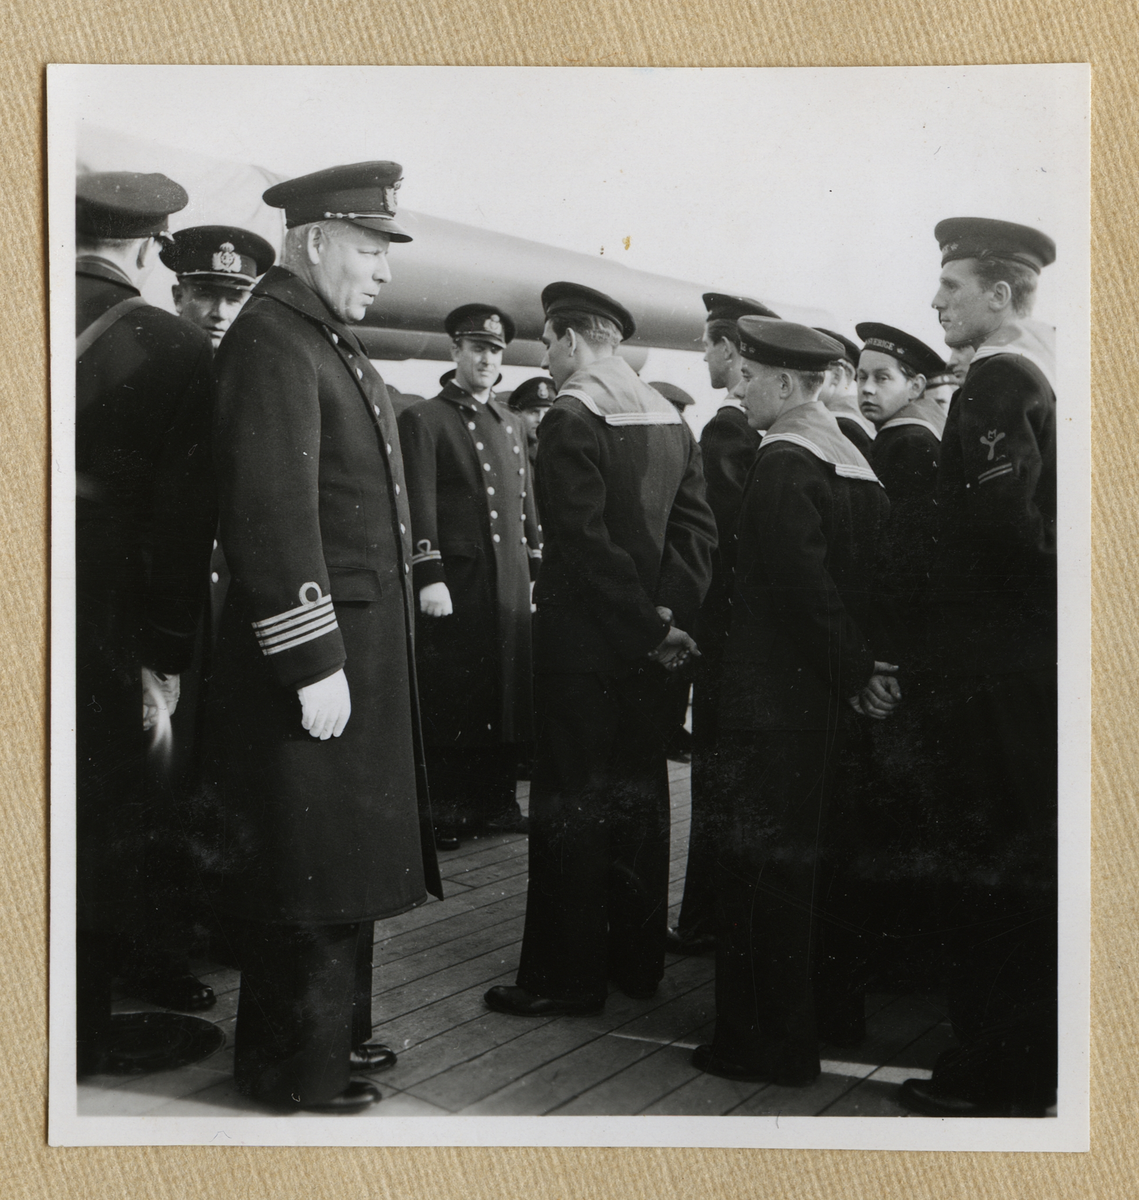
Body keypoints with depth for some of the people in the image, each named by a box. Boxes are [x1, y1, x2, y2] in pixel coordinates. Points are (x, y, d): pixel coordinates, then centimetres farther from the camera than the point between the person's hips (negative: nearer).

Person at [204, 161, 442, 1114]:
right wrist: (312, 662, -23)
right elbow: (273, 514, -23)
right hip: (315, 647, -10)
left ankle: (337, 1028, 34)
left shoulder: (330, 339, 15)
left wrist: (413, 578, 16)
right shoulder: (272, 340, -15)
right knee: (307, 867, 2)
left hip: (362, 643, 10)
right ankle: (295, 1068, 17)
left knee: (344, 851, 19)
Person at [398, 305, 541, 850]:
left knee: (507, 688, 8)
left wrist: (537, 569, 14)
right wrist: (428, 577, -15)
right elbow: (419, 507, -8)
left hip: (511, 581, 6)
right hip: (454, 581, -6)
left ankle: (497, 800, 18)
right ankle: (444, 809, 7)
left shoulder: (512, 424, 19)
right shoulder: (422, 420, -1)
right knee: (449, 695, -2)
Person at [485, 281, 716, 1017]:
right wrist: (668, 614, -6)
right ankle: (637, 958, 24)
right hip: (646, 642, 7)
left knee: (572, 801, 0)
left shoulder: (571, 419, -13)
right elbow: (698, 525, 1)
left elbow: (586, 541, -20)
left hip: (583, 634, -7)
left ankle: (567, 975, 7)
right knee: (639, 792, 14)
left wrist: (651, 625, -13)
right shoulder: (670, 418, 8)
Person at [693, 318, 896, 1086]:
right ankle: (819, 1015, 31)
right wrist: (863, 667, 8)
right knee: (802, 856, 18)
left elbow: (804, 583, -21)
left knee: (762, 859, 0)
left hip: (774, 699, -9)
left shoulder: (783, 463, -16)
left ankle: (768, 1042, 8)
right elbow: (876, 571, 10)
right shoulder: (852, 461, 10)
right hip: (826, 703, 9)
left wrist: (854, 669, -12)